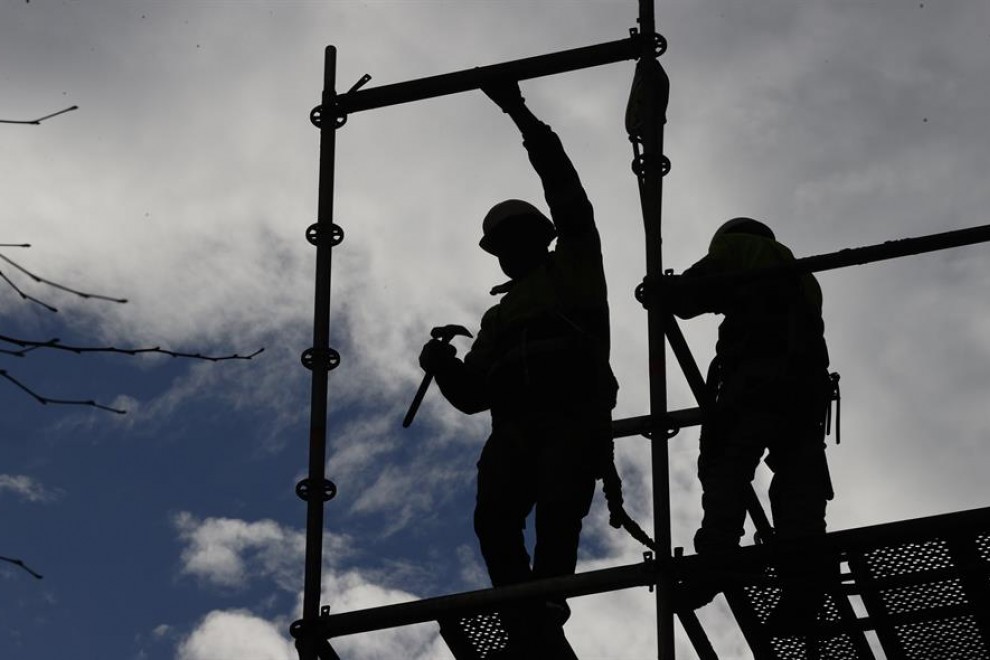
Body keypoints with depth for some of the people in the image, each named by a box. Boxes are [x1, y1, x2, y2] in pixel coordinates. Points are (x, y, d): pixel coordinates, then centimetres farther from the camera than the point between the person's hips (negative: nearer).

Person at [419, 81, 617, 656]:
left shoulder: (574, 266, 22)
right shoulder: (499, 316, 35)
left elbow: (567, 192, 12)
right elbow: (471, 394, 27)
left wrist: (521, 114, 9)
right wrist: (445, 366, 4)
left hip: (575, 416, -4)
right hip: (516, 425, 4)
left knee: (558, 508, -28)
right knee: (494, 517, -22)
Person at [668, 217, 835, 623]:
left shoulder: (739, 247, 16)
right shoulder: (802, 276, 38)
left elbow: (686, 295, 6)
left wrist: (661, 293, 24)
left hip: (757, 373, -6)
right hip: (808, 377, 6)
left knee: (726, 463, -14)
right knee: (798, 473, -3)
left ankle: (717, 554, -33)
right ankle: (803, 574, -20)